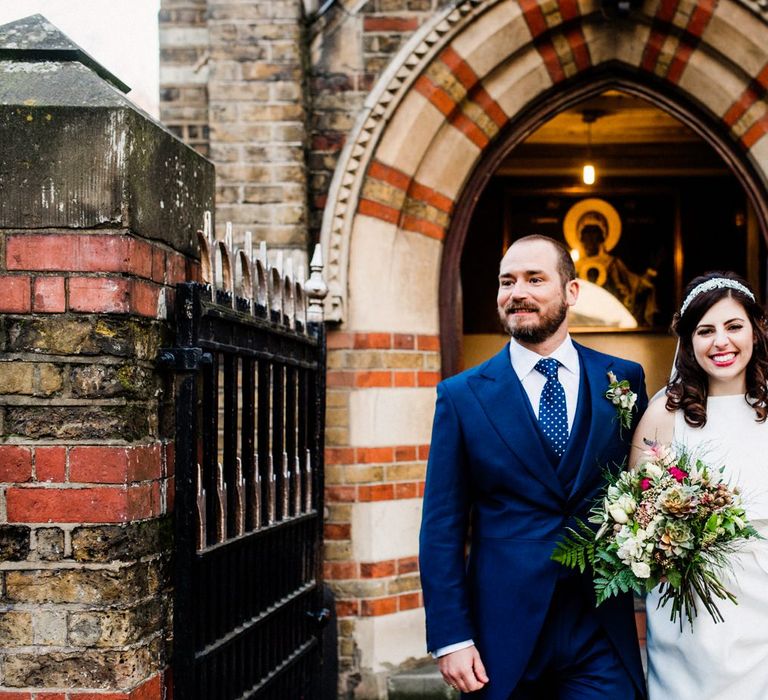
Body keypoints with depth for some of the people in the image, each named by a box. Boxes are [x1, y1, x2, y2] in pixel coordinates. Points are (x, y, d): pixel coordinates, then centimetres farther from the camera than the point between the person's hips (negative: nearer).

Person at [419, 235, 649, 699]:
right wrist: (450, 638, -6)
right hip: (504, 637, 0)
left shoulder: (623, 380, 4)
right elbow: (442, 529, -1)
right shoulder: (462, 396, 0)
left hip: (602, 633, 1)